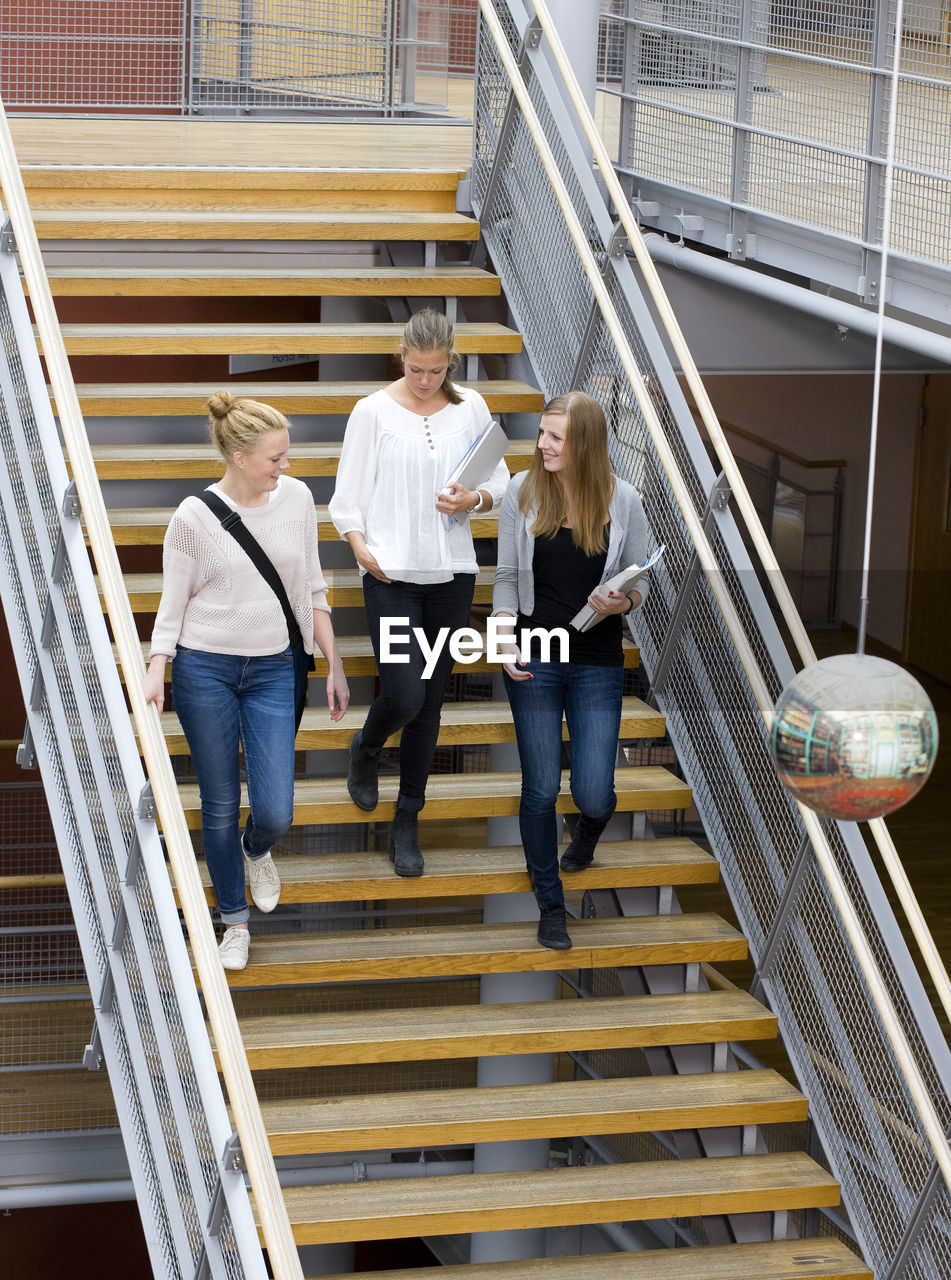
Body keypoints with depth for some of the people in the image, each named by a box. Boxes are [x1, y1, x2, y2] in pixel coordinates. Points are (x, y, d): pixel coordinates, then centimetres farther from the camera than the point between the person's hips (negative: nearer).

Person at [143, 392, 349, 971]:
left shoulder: (296, 498, 0)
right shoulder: (194, 517, -8)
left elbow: (312, 589, 9)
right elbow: (173, 603, -1)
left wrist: (334, 666, 9)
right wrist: (156, 670, -14)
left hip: (275, 669, 2)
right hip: (205, 668, -2)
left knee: (275, 813, -5)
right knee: (221, 806, 6)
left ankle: (257, 849, 33)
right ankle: (235, 920, 24)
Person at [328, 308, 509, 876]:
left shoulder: (471, 408, 4)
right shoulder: (374, 411, -4)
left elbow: (501, 484, 10)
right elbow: (349, 493, -1)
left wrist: (474, 499, -11)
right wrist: (359, 544, -16)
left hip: (452, 573, 3)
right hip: (392, 574, -3)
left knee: (430, 703, 7)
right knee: (404, 696, -13)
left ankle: (408, 823, 20)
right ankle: (368, 747, 23)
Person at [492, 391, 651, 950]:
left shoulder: (622, 501, -4)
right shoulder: (522, 493, -3)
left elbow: (640, 584, 5)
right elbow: (507, 577, 4)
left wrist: (622, 604, -18)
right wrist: (506, 638, -10)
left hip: (598, 663, 0)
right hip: (535, 659, 0)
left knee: (593, 794, -2)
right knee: (541, 788, 2)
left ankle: (589, 830, 39)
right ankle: (551, 907, 21)